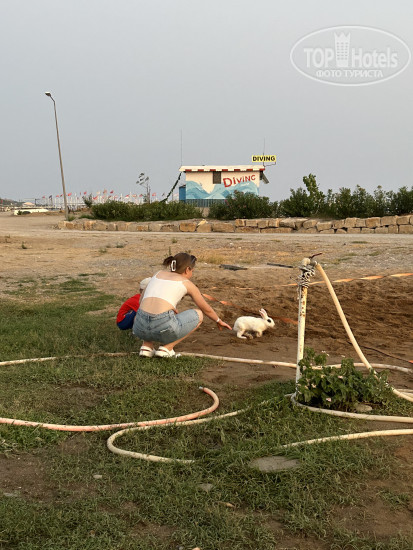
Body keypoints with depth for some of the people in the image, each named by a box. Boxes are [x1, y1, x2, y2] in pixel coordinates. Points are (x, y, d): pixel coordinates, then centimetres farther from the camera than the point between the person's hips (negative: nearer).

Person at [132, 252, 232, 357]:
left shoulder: (158, 274, 23)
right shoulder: (187, 283, 14)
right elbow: (206, 309, 28)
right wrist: (219, 321, 46)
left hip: (140, 327, 5)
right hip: (163, 328, -5)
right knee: (198, 314, 20)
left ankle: (147, 345, 16)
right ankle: (167, 348, 8)